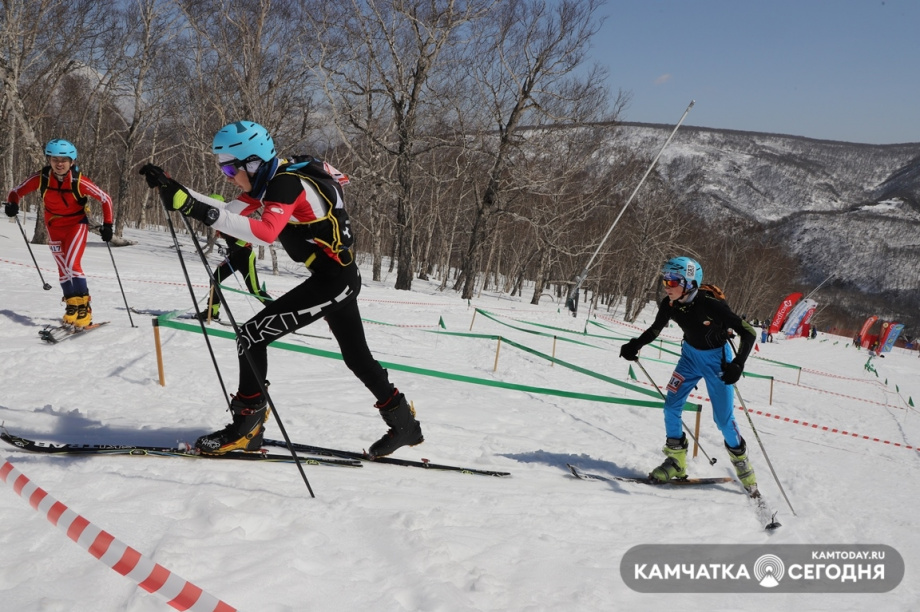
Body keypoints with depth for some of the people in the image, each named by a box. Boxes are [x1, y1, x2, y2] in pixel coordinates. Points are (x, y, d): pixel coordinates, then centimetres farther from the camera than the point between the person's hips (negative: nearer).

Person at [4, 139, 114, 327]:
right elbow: (17, 191, -5)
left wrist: (107, 225, -17)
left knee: (72, 264, -19)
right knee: (63, 269, 8)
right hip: (55, 227, 4)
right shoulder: (41, 178, -17)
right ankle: (72, 306, 21)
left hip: (77, 224, -4)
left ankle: (83, 306, -10)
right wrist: (12, 204, -27)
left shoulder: (79, 181, -23)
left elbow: (105, 199, -13)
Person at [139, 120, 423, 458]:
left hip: (332, 280, -11)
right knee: (357, 356, 19)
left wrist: (204, 212, -42)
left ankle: (247, 425, 0)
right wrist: (172, 188, 0)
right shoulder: (268, 179, 9)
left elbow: (267, 232, -37)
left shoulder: (286, 182, -20)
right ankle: (404, 423, 30)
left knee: (252, 335, -9)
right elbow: (227, 210, 8)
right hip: (342, 277, 11)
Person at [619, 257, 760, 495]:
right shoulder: (669, 304, -15)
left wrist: (738, 364, -40)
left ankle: (742, 464, 23)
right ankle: (675, 461, 13)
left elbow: (748, 332, -27)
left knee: (723, 419, -1)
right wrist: (635, 345, -15)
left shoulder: (710, 304, -31)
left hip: (716, 359, -5)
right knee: (671, 406, -4)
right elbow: (655, 330, 3)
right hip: (690, 354, 5)